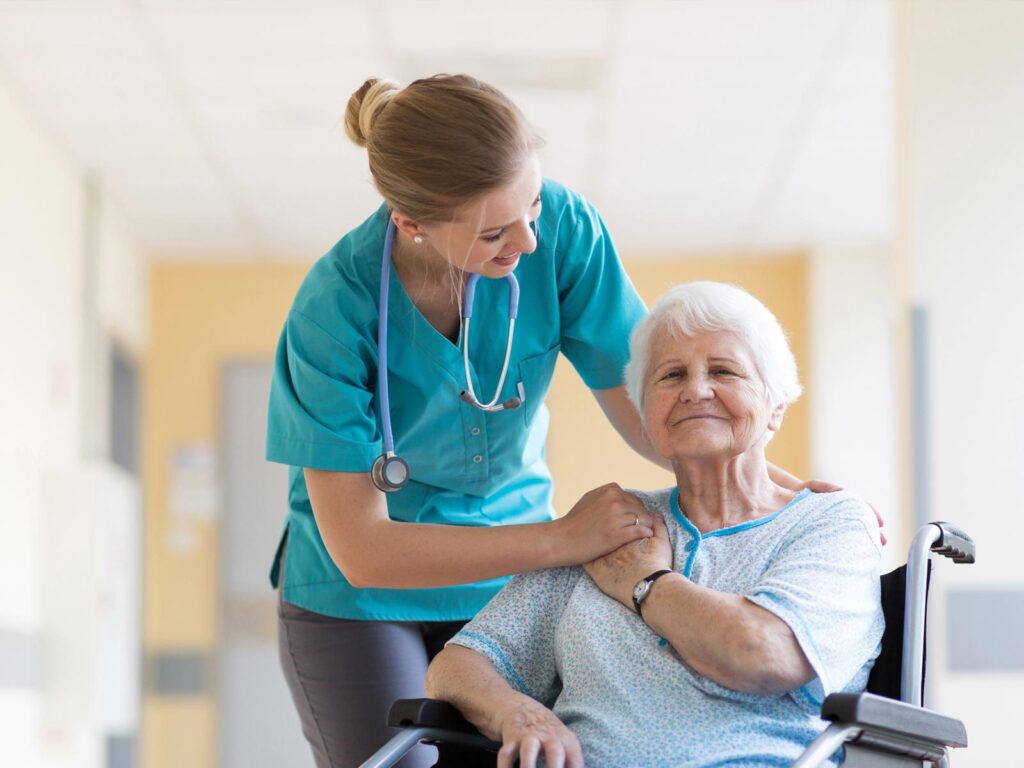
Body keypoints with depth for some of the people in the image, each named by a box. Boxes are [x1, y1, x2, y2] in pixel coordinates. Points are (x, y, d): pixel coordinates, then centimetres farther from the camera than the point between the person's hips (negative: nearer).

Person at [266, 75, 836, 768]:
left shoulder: (560, 228, -17)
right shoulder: (334, 313, -25)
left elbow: (640, 400, -7)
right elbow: (360, 550, -24)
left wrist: (776, 484, -24)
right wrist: (562, 540, -29)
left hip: (504, 586, 3)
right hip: (357, 604, -3)